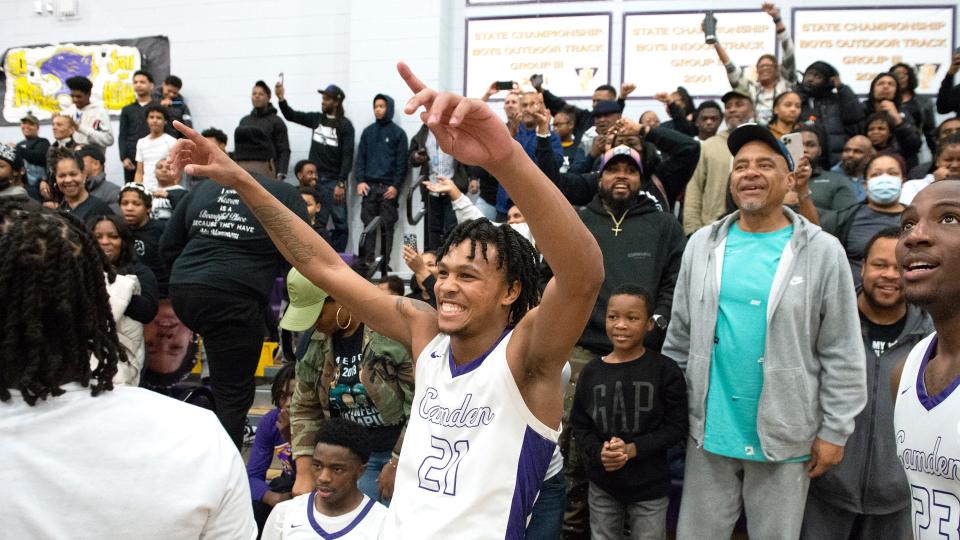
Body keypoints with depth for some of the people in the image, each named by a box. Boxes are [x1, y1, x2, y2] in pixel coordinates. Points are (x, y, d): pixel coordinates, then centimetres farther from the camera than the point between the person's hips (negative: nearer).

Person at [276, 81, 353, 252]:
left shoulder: (345, 125, -6)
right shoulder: (316, 118, 9)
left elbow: (348, 156, -11)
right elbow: (291, 116, 13)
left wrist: (341, 183, -17)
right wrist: (281, 99, -5)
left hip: (334, 181, -4)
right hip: (315, 179, 4)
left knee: (340, 223, -1)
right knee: (317, 222, 6)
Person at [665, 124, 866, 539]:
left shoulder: (822, 252, -7)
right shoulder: (702, 245, 2)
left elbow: (842, 355, -5)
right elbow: (679, 337, 7)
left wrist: (834, 430, -6)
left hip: (786, 437, -2)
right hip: (709, 431, 3)